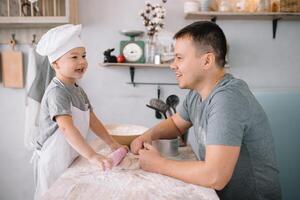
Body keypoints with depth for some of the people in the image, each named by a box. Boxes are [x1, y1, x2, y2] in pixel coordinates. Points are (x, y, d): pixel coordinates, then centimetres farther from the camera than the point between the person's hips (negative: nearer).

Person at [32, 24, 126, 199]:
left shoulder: (79, 91, 6)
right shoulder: (57, 92, -22)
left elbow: (92, 119, 10)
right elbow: (66, 128, -34)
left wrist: (112, 143, 5)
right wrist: (92, 156, -41)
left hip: (71, 158, 8)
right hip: (53, 160, -8)